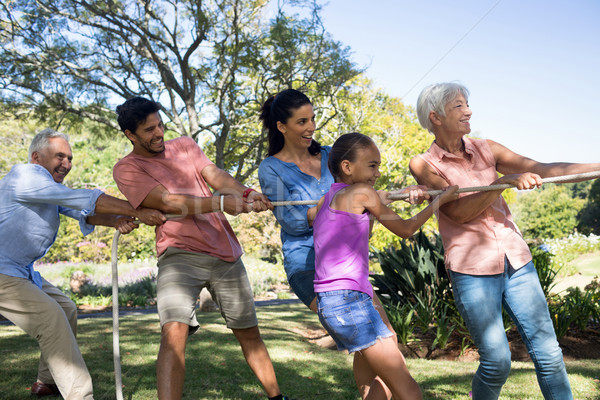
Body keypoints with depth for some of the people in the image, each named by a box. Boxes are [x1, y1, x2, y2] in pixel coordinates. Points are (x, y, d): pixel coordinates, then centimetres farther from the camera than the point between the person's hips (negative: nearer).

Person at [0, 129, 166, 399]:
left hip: (22, 271, 11)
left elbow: (84, 212, -3)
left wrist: (117, 221, -25)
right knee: (51, 319, -18)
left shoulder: (53, 189, 13)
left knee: (66, 310, 17)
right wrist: (138, 212, -29)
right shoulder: (25, 175, -18)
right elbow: (83, 199, -27)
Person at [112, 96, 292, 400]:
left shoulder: (185, 146, 15)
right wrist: (221, 202, -27)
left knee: (249, 332, 13)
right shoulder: (127, 169, -1)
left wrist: (246, 193, -21)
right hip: (180, 254, -4)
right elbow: (168, 202, -15)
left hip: (225, 252, 5)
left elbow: (216, 176, 0)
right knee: (174, 331, -27)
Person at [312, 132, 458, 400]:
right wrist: (439, 200, 15)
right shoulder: (361, 193, -5)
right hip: (349, 300, -9)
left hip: (328, 304, 9)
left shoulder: (328, 199, 18)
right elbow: (405, 229, 5)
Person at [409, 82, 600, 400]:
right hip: (471, 270, -4)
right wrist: (505, 180, -24)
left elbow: (544, 170, 4)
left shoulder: (485, 149, 9)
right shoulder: (423, 165, -2)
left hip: (515, 260, 4)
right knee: (497, 360, -5)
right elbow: (458, 211, -14)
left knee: (547, 352, 2)